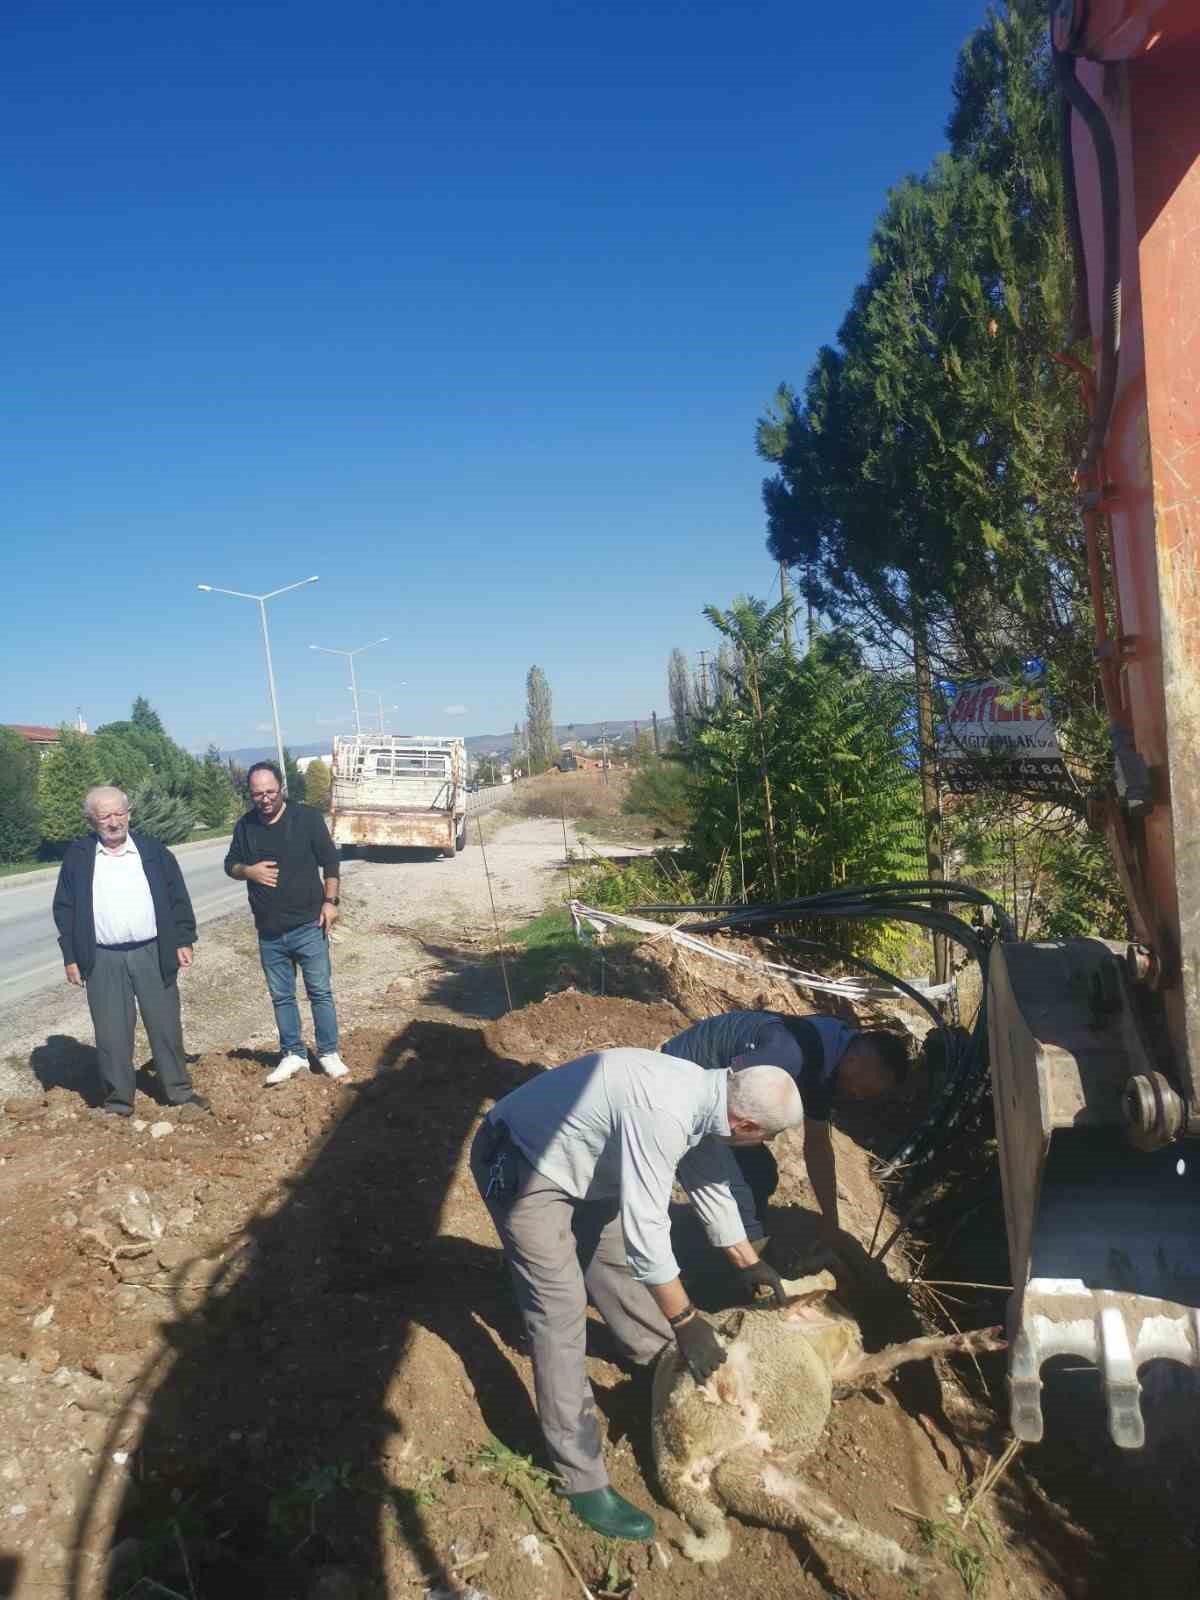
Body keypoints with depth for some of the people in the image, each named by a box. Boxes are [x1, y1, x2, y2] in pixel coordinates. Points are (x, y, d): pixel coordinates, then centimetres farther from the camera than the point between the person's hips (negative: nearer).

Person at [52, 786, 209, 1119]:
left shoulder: (153, 850, 2)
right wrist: (71, 956, 0)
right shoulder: (78, 856, 2)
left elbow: (178, 897, 4)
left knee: (166, 1026, 7)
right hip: (104, 961, 0)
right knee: (112, 1033, 5)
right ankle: (118, 1098, 19)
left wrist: (184, 940, -1)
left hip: (154, 954, 0)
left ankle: (180, 1090, 20)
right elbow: (64, 909, 4)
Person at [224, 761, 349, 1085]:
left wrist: (330, 901, -8)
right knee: (281, 996, 12)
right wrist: (248, 870, -10)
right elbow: (230, 864, 13)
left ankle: (328, 1053, 15)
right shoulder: (245, 825, 4)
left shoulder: (307, 818, -7)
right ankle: (293, 1055, 24)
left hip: (308, 926, -3)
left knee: (321, 991, 3)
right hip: (269, 932, 4)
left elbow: (330, 861, -2)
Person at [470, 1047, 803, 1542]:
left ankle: (659, 1356, 49)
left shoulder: (700, 1092, -5)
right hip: (517, 1166, -9)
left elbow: (708, 1183, 12)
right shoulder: (662, 1114, -34)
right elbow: (645, 1232, -30)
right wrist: (685, 1320, -18)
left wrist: (749, 1263, 21)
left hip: (573, 1161, 9)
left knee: (614, 1256, 24)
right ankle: (582, 1480, 4)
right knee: (561, 1316, -8)